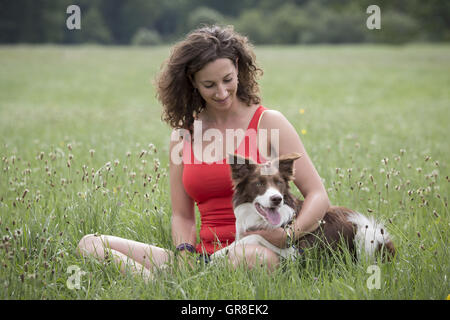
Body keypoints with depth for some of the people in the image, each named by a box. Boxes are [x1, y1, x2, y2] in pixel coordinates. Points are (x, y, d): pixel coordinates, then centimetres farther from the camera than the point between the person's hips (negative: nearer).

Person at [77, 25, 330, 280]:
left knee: (253, 256, -44)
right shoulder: (184, 134, 14)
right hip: (205, 256, 5)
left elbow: (318, 196, -2)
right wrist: (185, 253, -7)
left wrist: (288, 236, -22)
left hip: (257, 252, -4)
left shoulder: (267, 122, 3)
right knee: (91, 245, -12)